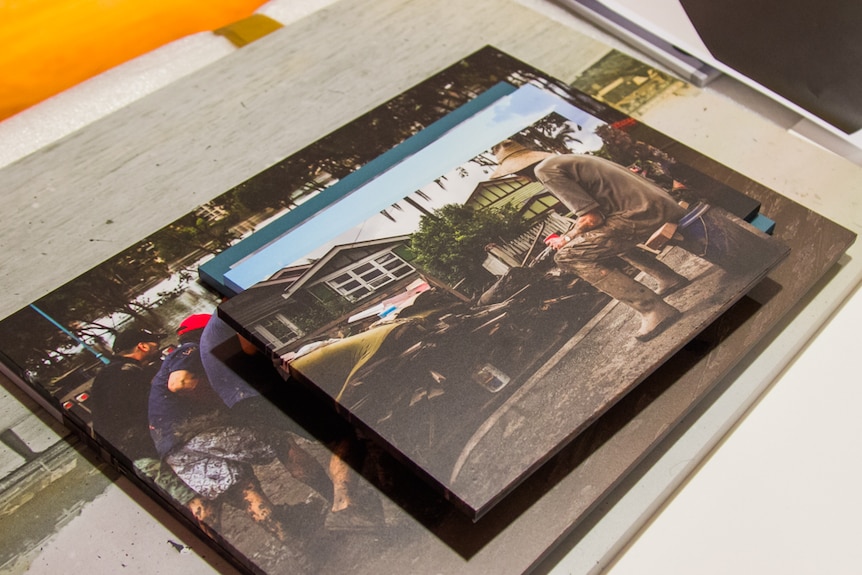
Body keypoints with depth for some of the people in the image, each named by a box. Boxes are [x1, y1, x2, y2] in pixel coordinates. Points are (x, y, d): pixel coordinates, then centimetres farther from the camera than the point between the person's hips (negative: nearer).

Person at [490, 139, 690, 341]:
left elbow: (591, 218, -14)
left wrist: (567, 239, 3)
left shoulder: (546, 169, -8)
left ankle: (654, 310, -14)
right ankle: (670, 278, 32)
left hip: (643, 212, -10)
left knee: (569, 256, -9)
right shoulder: (570, 159, 22)